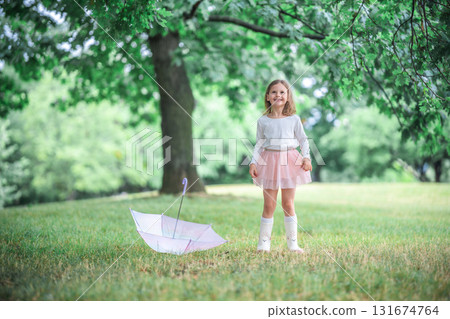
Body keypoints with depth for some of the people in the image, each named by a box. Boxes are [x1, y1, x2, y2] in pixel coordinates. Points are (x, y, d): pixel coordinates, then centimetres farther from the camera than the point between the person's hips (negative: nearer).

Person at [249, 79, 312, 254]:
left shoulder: (294, 119, 3)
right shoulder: (263, 121, 4)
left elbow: (303, 140, 7)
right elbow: (259, 144, 7)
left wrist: (306, 157, -6)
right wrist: (253, 162, -2)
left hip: (289, 161, 0)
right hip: (269, 161, 0)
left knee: (288, 204, 4)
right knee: (269, 205, 1)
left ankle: (292, 243, 13)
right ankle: (263, 243, 10)